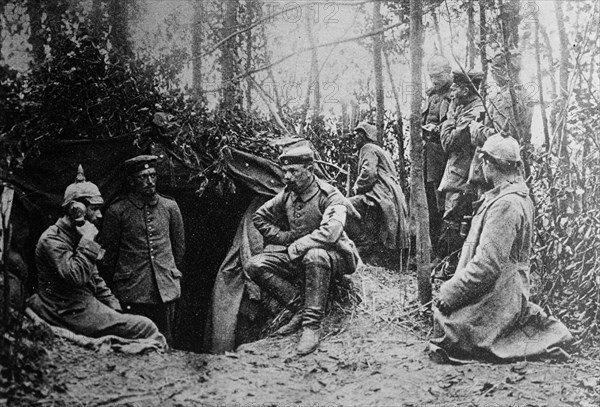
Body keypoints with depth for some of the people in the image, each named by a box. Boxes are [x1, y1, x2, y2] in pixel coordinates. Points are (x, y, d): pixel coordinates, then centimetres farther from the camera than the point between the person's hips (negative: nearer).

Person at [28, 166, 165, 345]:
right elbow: (76, 276, -27)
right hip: (74, 314, -10)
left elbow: (95, 278, 22)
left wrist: (115, 309, 11)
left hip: (87, 305, 10)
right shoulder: (52, 239, -14)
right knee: (146, 328, -16)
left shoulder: (76, 236, 17)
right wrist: (88, 241, -19)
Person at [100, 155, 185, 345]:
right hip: (132, 292, -3)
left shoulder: (170, 207, 6)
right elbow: (109, 251, 5)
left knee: (164, 342, 8)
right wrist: (117, 280, 11)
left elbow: (179, 245, 18)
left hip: (166, 288, 3)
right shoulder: (117, 211, -4)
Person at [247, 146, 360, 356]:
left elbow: (330, 232, -35)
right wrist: (285, 237, 4)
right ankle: (300, 310, -13)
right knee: (256, 266, -14)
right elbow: (260, 217, 17)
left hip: (334, 256, -6)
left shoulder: (330, 196, -18)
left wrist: (296, 247, -25)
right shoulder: (287, 195, 1)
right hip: (297, 257, 6)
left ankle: (312, 326, -32)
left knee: (314, 256, -42)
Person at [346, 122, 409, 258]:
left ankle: (365, 245, -22)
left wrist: (357, 188, -3)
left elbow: (369, 173, -18)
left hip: (382, 195, -11)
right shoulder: (379, 150, 31)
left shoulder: (368, 149, -1)